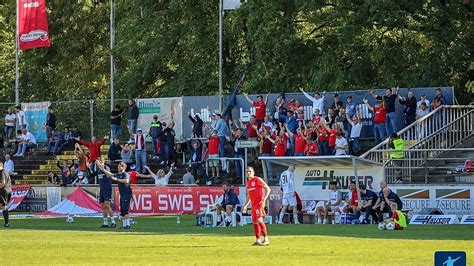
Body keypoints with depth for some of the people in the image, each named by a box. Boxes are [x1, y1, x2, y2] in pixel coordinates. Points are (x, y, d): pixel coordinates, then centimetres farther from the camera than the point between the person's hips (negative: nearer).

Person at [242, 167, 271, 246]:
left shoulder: (257, 180, -8)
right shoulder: (247, 183, 17)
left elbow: (268, 189, -12)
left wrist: (264, 199, -21)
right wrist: (245, 205, 22)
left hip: (259, 203, -9)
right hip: (253, 204, 9)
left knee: (259, 220, -20)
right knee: (254, 222, 9)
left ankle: (266, 239, -20)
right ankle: (257, 240, 17)